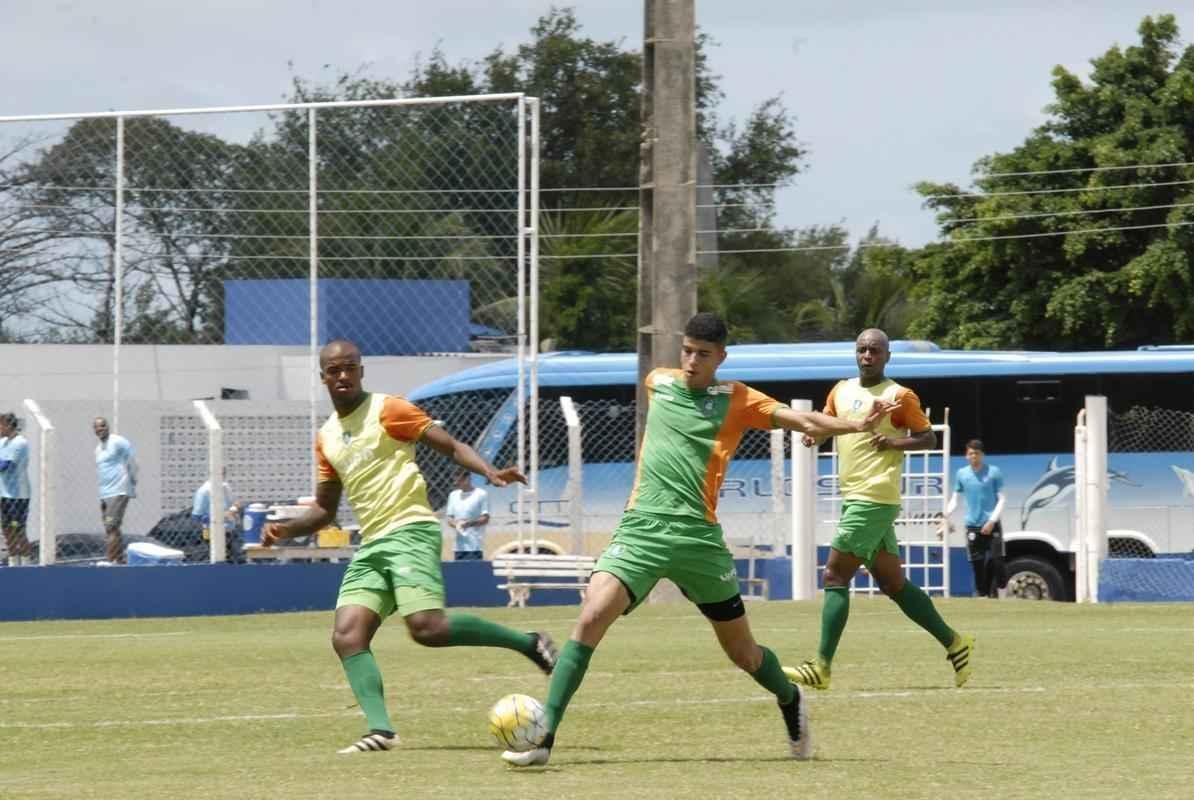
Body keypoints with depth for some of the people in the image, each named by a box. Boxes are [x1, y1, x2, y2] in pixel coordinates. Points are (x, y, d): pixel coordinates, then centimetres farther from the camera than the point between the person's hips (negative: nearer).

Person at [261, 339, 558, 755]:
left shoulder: (387, 410, -1)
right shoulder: (326, 437, 19)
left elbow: (452, 446, -5)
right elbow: (324, 510, 26)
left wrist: (489, 471, -23)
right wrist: (285, 529, 8)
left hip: (410, 531, -7)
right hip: (371, 546, 7)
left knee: (427, 628, -24)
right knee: (346, 636, -10)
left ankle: (527, 643, -9)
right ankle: (380, 729, -17)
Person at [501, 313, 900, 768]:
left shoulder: (735, 400, 2)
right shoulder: (659, 382, 12)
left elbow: (804, 422, -8)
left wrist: (857, 425, -22)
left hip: (698, 537, -1)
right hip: (641, 527, 1)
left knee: (741, 650, 9)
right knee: (592, 618, -20)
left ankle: (790, 702, 43)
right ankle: (543, 738, -22)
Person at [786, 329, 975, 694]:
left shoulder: (899, 396, -5)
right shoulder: (841, 391, 14)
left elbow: (929, 438, -1)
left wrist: (895, 442, -17)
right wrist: (813, 434, 0)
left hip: (874, 498, -8)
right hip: (853, 497, 8)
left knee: (835, 576, -12)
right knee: (893, 583, 11)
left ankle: (821, 667, -13)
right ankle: (954, 643, 20)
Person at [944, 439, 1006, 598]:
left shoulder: (994, 472, -2)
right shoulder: (962, 474, 7)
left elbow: (1002, 499, -2)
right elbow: (954, 499, 12)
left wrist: (992, 521, -13)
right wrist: (945, 516, -5)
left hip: (991, 525, -2)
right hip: (972, 525, 2)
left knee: (995, 561, -10)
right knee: (977, 564, 2)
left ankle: (993, 593, -2)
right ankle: (981, 594, 9)